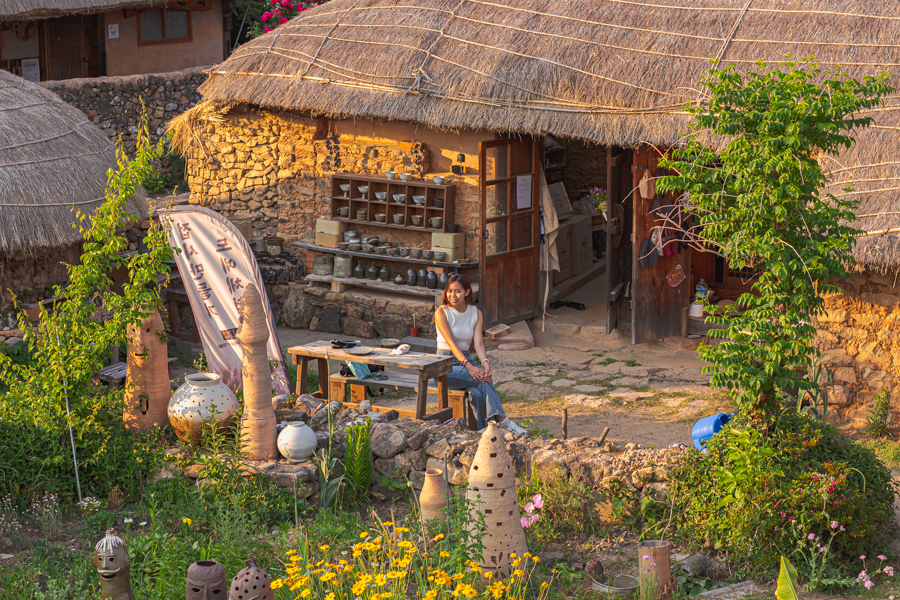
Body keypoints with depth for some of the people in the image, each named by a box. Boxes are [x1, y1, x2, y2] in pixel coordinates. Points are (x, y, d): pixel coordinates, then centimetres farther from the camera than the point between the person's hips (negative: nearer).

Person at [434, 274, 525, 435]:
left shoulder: (476, 313, 7)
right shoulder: (442, 312, -6)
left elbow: (478, 342, -6)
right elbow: (451, 343, -17)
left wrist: (485, 363, -27)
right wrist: (468, 366, -30)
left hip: (466, 360, 4)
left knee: (477, 392, -31)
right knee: (482, 378, -31)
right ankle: (501, 418, -34)